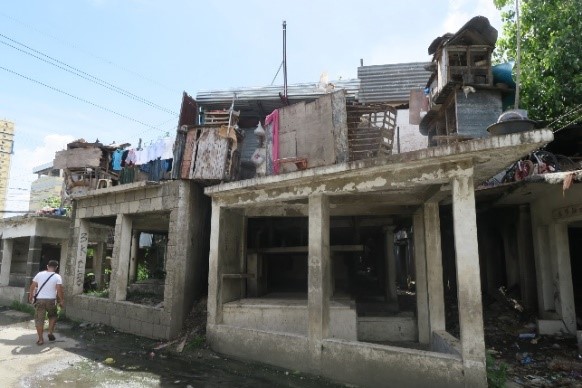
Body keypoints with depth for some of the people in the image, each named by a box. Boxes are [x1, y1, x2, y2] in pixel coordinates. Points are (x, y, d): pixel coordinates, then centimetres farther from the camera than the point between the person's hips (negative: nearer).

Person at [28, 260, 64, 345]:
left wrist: (31, 296, 20)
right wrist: (62, 300, -1)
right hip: (51, 300, -1)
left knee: (39, 319, 6)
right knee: (52, 317, 22)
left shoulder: (39, 274, 2)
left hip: (39, 300, 1)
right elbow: (59, 290, -12)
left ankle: (40, 339, 7)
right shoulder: (57, 277, -6)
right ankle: (50, 333, 12)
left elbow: (32, 286, 7)